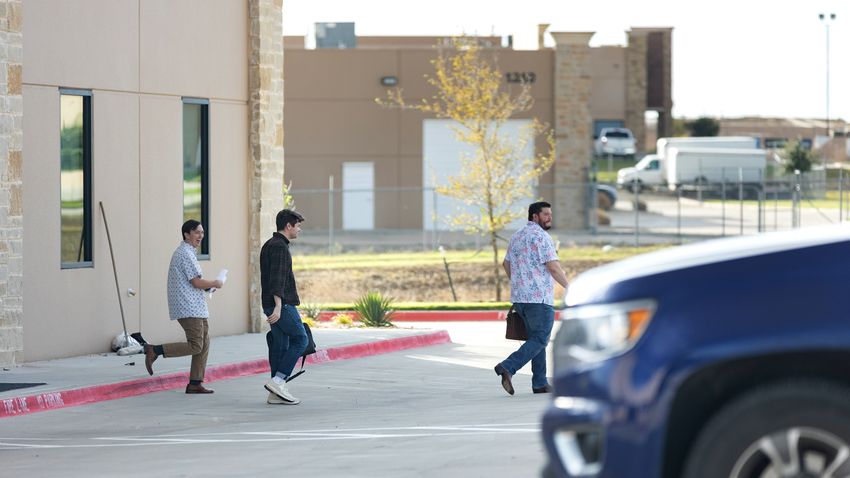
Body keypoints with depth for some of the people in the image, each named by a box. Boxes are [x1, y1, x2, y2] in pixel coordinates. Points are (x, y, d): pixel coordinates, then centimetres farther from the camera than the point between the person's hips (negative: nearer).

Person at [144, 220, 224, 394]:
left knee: (204, 344, 10)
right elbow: (197, 282, -17)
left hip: (195, 308, 11)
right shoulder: (186, 254, -13)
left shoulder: (184, 252, 20)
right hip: (189, 308, -11)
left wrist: (208, 286, 13)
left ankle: (195, 383, 10)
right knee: (195, 346, -15)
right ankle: (154, 350, -12)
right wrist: (215, 284, 0)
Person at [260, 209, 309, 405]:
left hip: (271, 304, 10)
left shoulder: (269, 245, 19)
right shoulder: (279, 247, -13)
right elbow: (278, 278, -22)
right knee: (300, 339, -6)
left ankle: (276, 393, 4)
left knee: (280, 345, 7)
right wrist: (278, 306, -28)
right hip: (282, 304, -10)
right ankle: (278, 381, -13)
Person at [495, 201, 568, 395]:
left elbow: (506, 264, 23)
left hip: (519, 298, 9)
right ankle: (507, 367, -20)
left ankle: (540, 383, 12)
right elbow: (553, 267, -15)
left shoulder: (517, 236, 16)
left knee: (536, 338, 14)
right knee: (540, 340, -6)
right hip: (539, 297, -9)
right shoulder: (541, 236, -11)